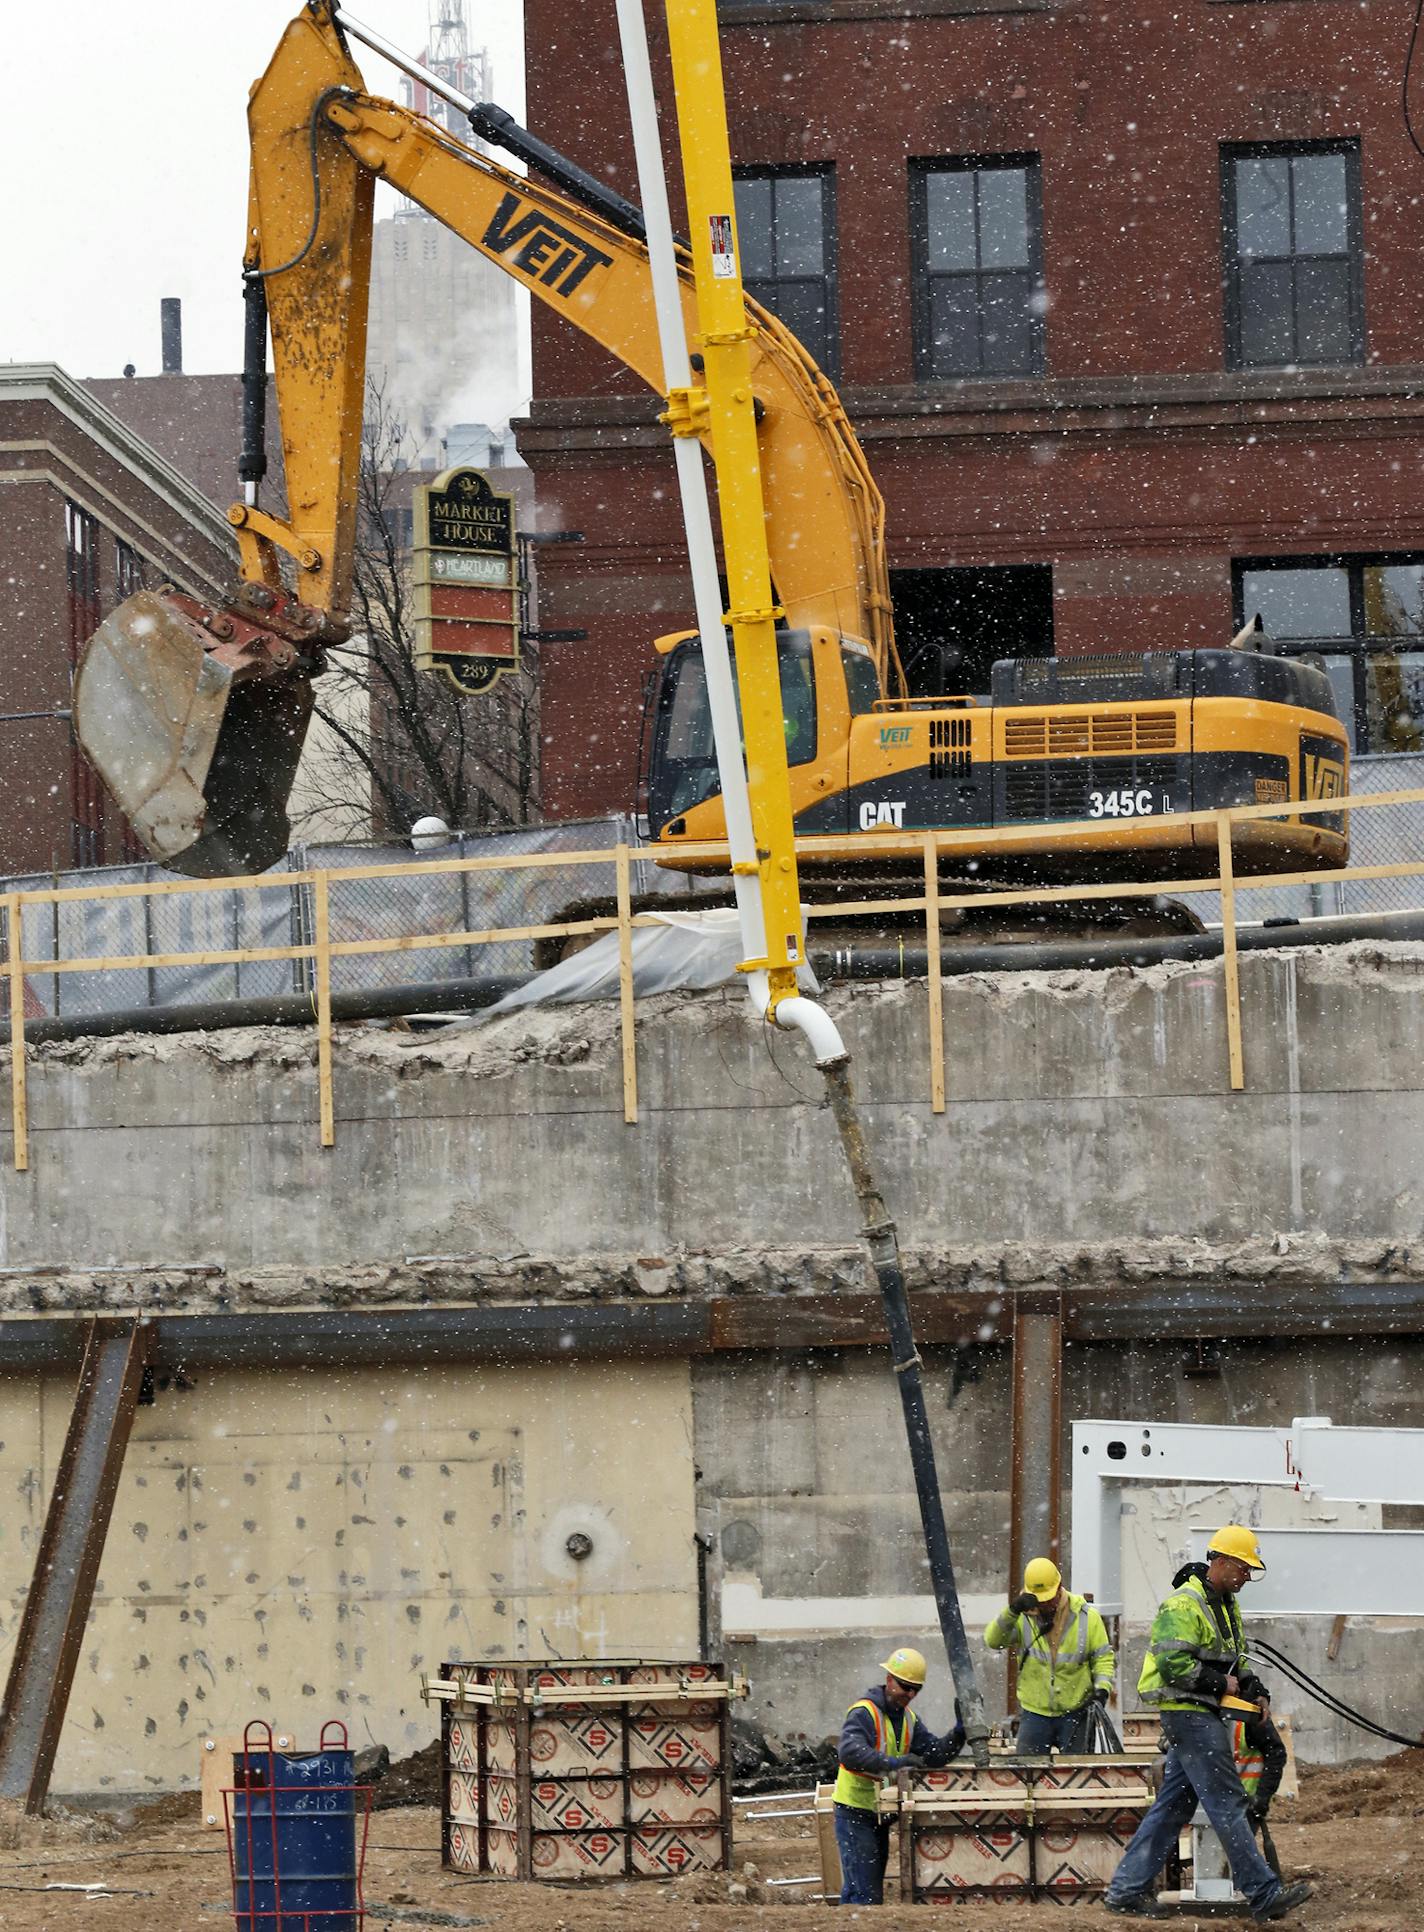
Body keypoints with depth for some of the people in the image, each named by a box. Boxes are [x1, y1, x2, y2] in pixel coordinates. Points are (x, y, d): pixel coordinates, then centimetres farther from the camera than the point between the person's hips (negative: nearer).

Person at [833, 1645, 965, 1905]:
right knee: (865, 1893, -13)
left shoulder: (908, 1718, 11)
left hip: (879, 1814, 9)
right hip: (855, 1812, -9)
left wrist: (958, 1734, -12)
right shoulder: (864, 1712, -16)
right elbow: (850, 1752, -33)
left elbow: (935, 1754, 5)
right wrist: (892, 1763, -40)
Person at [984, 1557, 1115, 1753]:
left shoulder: (1087, 1617, -1)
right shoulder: (1023, 1617, -1)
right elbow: (994, 1641, -14)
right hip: (1035, 1713, 1)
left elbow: (1103, 1658, 5)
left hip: (1075, 1714, -1)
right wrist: (1012, 1611, -28)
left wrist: (1102, 1688, -13)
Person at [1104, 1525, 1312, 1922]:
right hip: (1187, 1712, -10)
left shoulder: (1226, 1604, 18)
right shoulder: (1184, 1605, -15)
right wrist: (1221, 1684, -15)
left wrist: (1255, 1692, 9)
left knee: (1173, 1806, 10)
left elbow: (1232, 1663, 27)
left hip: (1204, 1715, 10)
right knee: (1228, 1803, -10)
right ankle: (1264, 1895, -10)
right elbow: (1173, 1665, -23)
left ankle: (1127, 1890, 12)